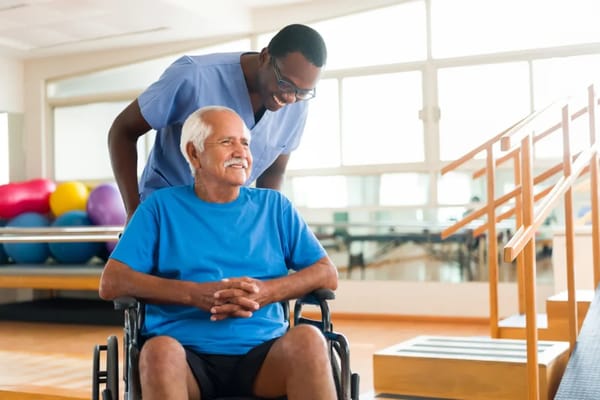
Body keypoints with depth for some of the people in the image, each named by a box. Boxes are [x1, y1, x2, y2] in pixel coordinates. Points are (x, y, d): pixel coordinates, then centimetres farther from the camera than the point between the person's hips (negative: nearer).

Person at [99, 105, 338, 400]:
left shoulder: (274, 206, 17)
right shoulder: (161, 207, 12)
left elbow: (327, 275, 10)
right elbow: (111, 283, 2)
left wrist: (265, 292, -9)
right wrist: (195, 294, -10)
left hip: (261, 355, 2)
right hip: (188, 356, -1)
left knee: (307, 338, -30)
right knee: (160, 350, -35)